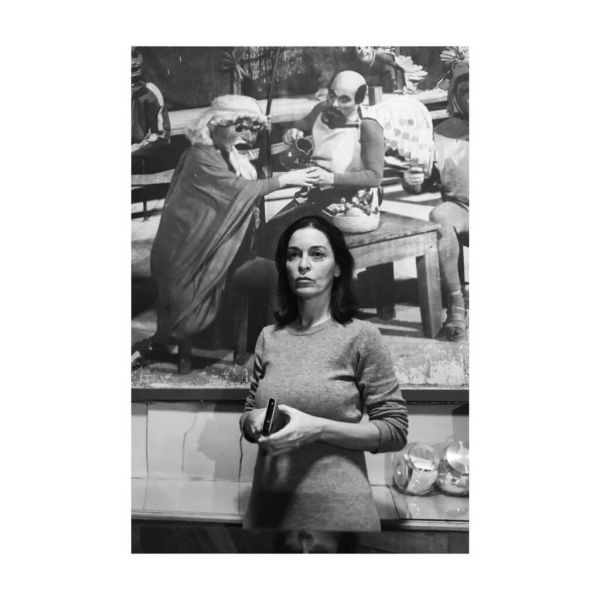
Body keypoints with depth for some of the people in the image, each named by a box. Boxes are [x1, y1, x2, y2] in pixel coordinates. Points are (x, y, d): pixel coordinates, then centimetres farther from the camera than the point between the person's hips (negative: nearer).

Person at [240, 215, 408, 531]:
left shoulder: (361, 335, -10)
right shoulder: (269, 337, 2)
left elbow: (395, 430, -9)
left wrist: (318, 428, -20)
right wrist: (255, 420, -10)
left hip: (336, 507, -3)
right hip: (267, 503, 4)